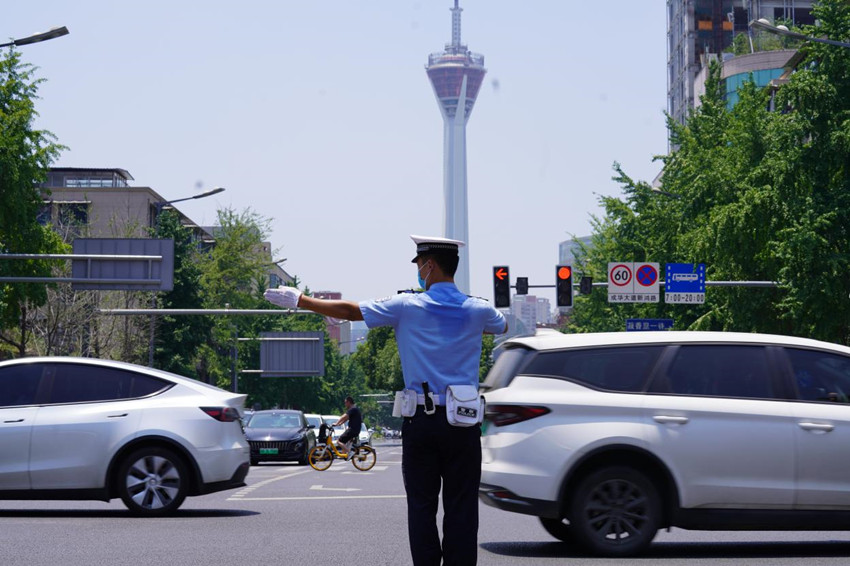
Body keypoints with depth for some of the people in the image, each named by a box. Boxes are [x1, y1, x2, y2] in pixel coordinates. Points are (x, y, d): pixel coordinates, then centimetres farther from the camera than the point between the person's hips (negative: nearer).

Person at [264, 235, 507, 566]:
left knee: (421, 505, 6)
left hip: (420, 419, -1)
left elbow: (348, 311, 3)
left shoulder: (407, 307, -3)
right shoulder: (478, 310, 4)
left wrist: (299, 300, 14)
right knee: (461, 507, 3)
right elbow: (503, 325, 28)